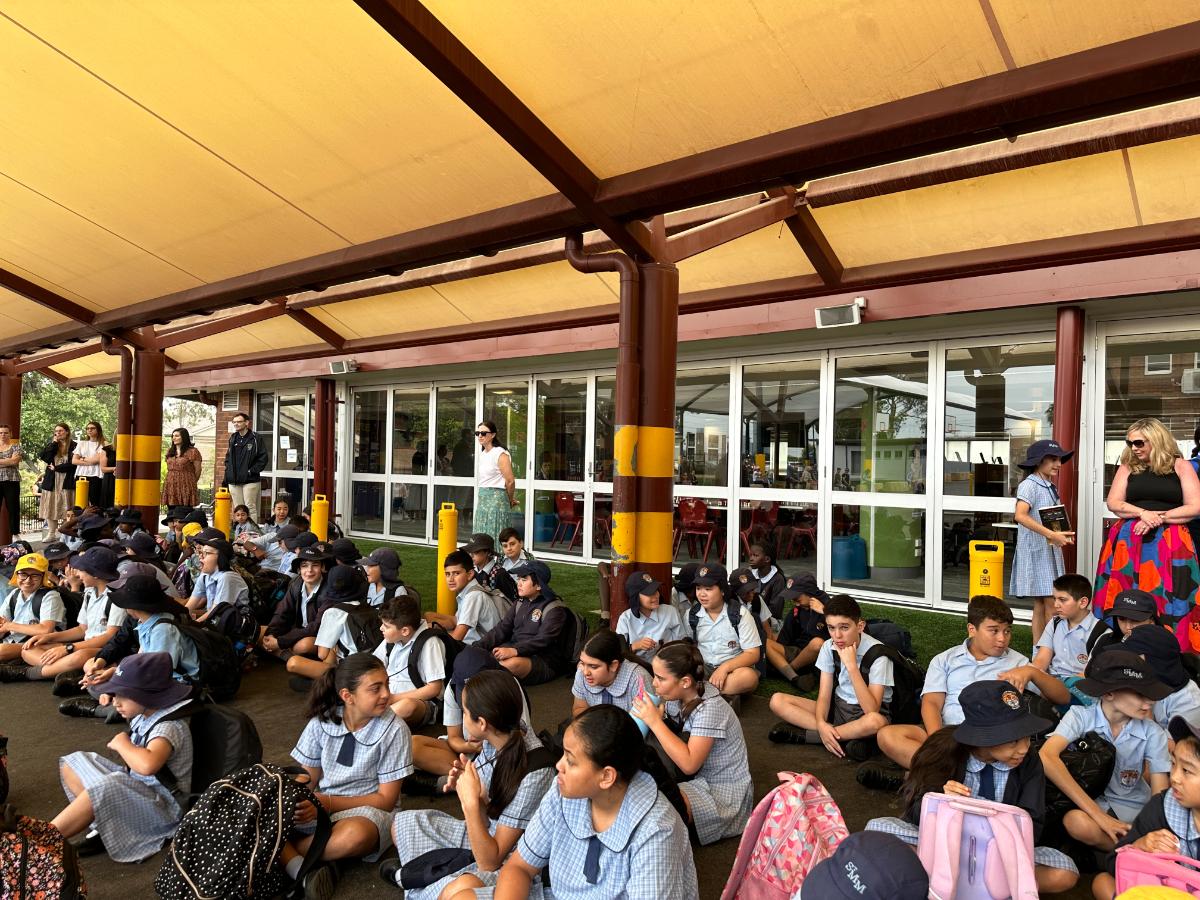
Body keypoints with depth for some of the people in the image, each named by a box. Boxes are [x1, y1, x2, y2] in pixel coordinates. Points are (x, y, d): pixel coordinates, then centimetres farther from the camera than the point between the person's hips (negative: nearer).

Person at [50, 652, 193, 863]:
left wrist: (122, 744, -26)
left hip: (163, 806, -10)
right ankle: (106, 828, -4)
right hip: (136, 788, 10)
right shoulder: (143, 717, 2)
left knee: (106, 788, -35)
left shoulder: (169, 727, -24)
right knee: (73, 762, 10)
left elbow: (147, 765, -44)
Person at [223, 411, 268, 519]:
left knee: (250, 508, -6)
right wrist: (226, 478, 11)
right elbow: (228, 458, 19)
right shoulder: (233, 439, 14)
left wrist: (251, 471, -12)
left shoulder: (256, 439, -3)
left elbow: (263, 459, -7)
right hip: (233, 482, 6)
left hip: (250, 481, -6)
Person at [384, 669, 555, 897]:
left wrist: (471, 803, -37)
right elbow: (484, 813, 1)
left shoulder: (533, 774, -33)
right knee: (402, 823, 17)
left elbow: (490, 861, -27)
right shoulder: (495, 738, -14)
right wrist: (463, 784, -19)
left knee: (460, 890, -37)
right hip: (481, 833, 7)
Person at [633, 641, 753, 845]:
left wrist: (654, 721, -29)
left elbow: (689, 764, -30)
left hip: (724, 791, -7)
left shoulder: (709, 708, -27)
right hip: (699, 778, 7)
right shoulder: (678, 696, -6)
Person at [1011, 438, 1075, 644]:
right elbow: (1020, 515, -26)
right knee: (1049, 602, -7)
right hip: (1036, 550, -8)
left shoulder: (1051, 487, 16)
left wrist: (1063, 535, 5)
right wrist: (1051, 534, -30)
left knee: (1043, 604, 10)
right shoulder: (1029, 485, -11)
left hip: (1051, 551, 8)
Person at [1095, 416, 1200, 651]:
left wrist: (1159, 517, -12)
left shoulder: (1180, 466, 4)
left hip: (1168, 543, -2)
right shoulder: (1128, 467, 9)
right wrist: (1143, 513, -12)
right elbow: (1113, 504, 5)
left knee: (1165, 601, -4)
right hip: (1128, 542, 2)